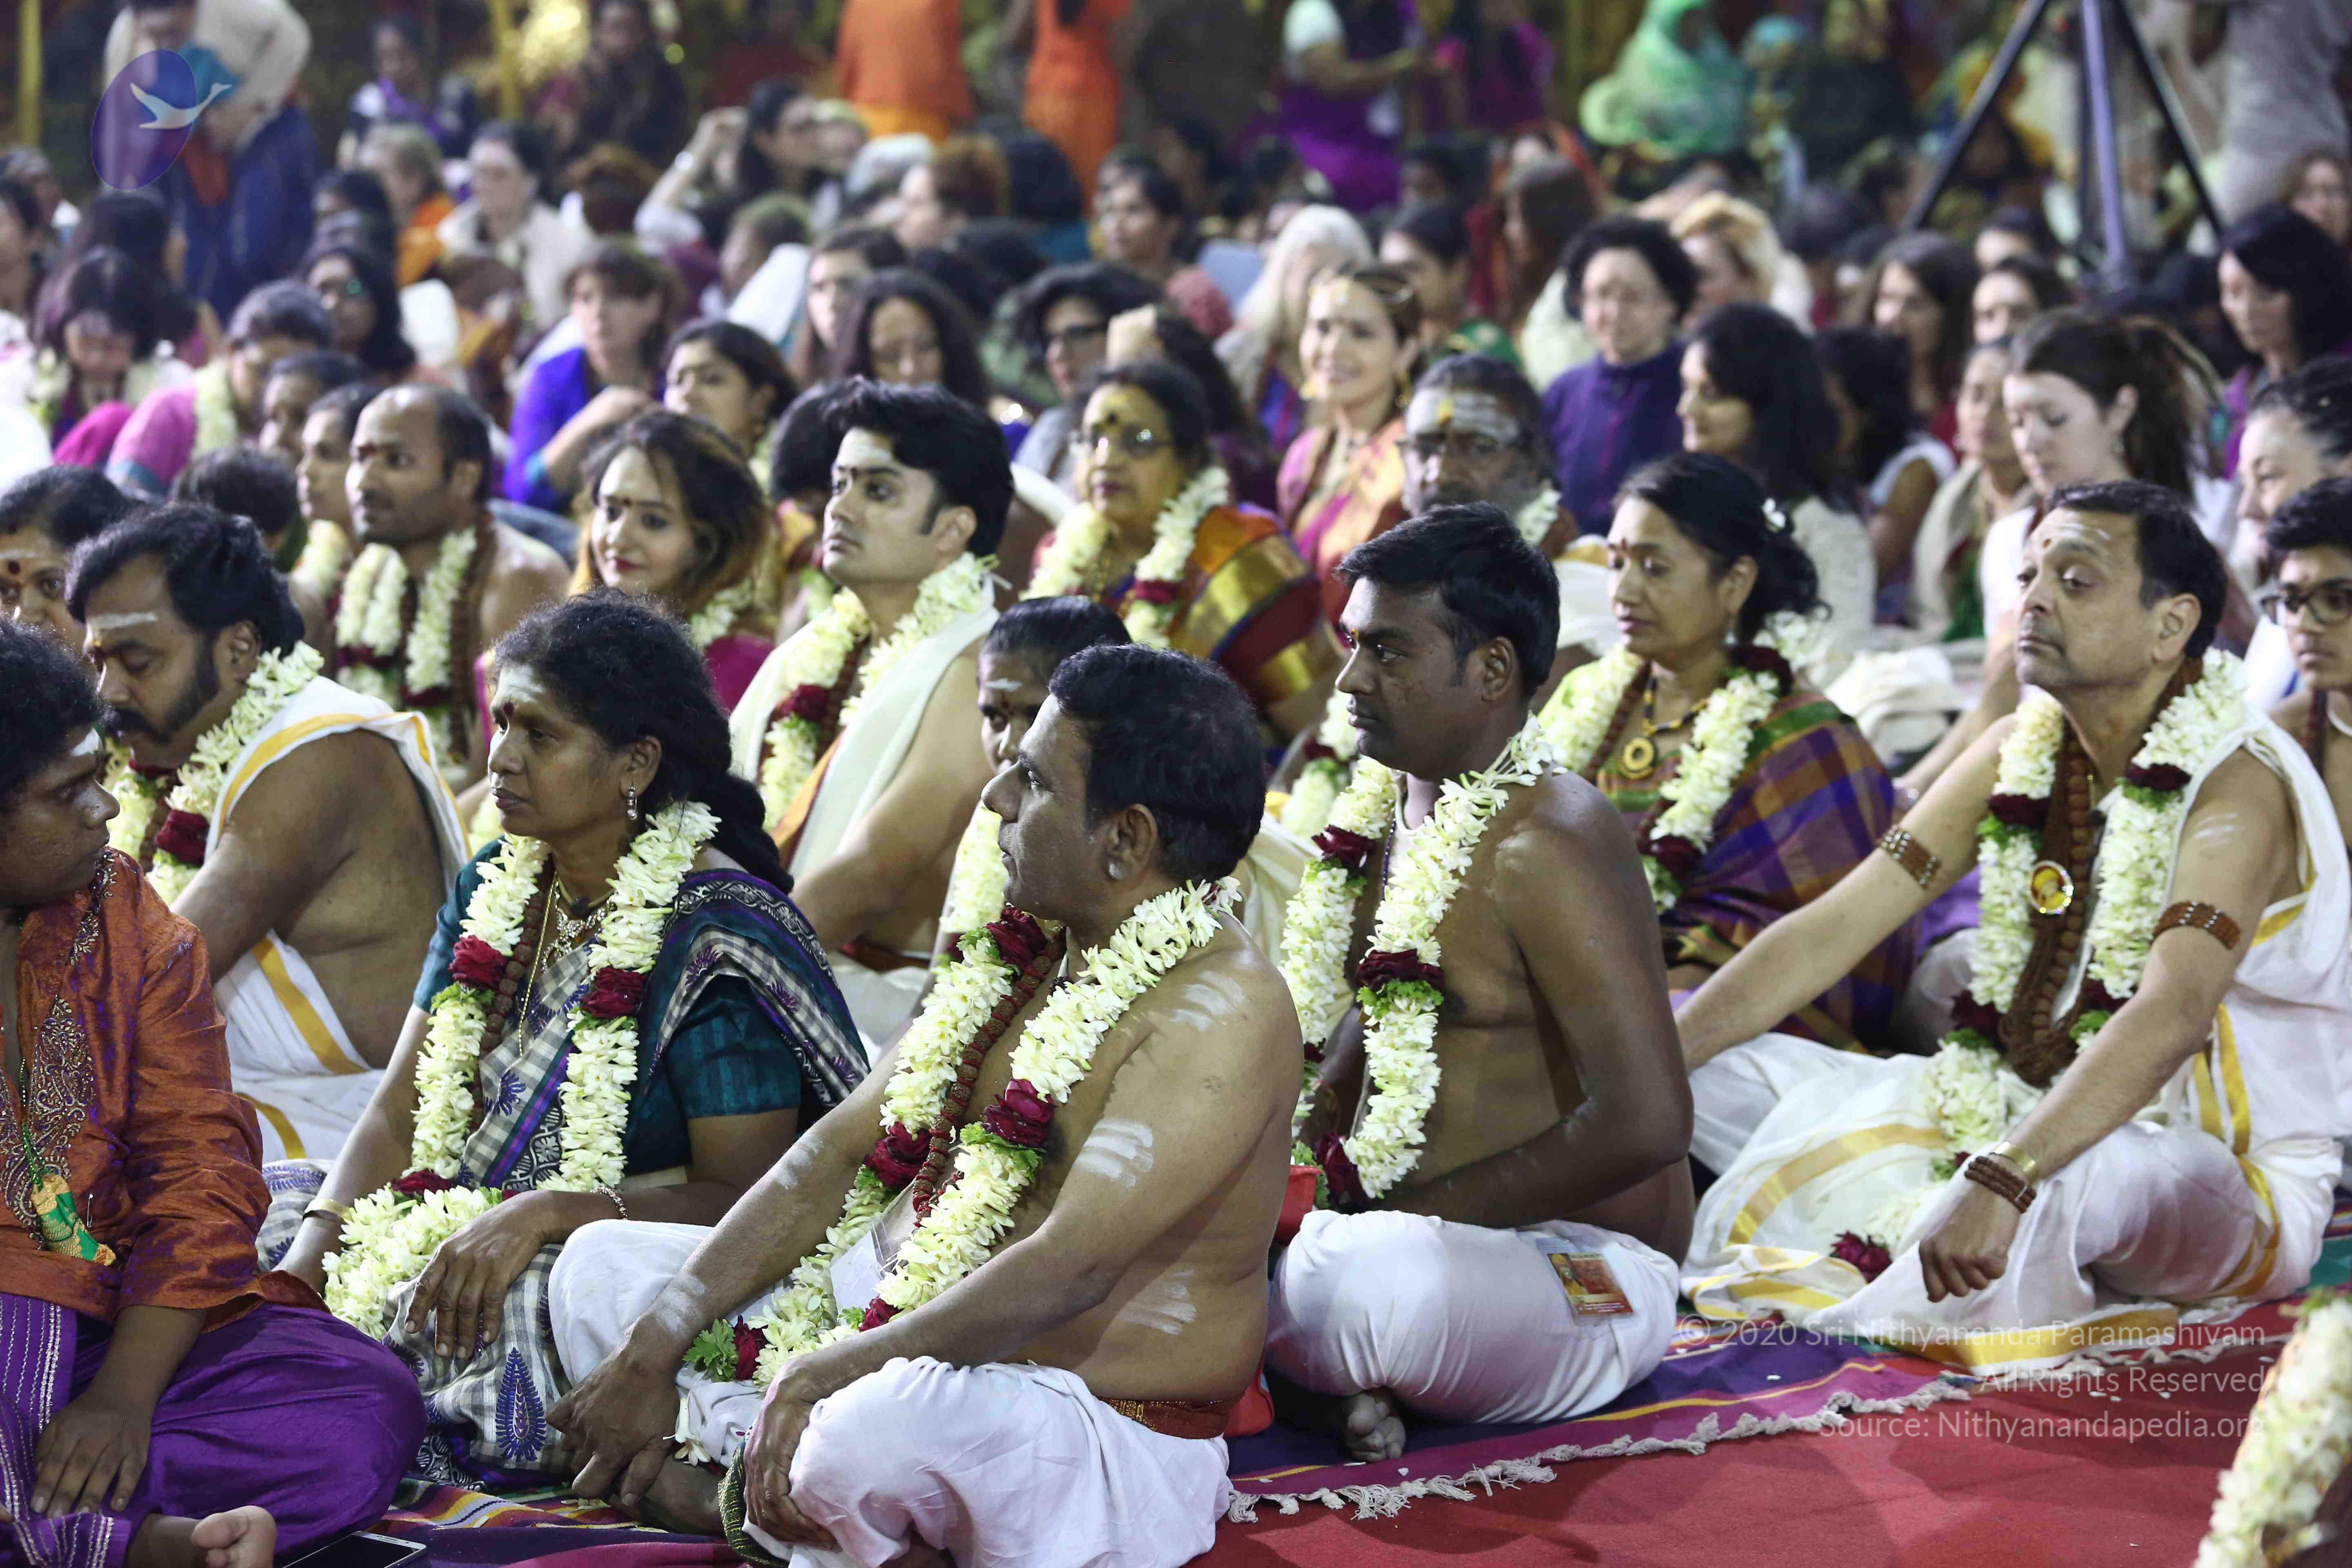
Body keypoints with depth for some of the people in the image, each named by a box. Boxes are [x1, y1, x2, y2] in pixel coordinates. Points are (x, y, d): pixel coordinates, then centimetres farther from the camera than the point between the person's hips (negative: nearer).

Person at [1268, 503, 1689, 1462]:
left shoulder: (1547, 850, -18)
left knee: (1376, 1283, -38)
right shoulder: (1389, 815, 10)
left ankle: (1272, 1372, -9)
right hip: (1395, 1225, 9)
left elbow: (1646, 1123, -25)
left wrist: (1412, 1208, -19)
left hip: (1586, 1275, -9)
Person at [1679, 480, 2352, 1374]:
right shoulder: (2019, 756, 3)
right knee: (1717, 1074, -1)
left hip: (2228, 1180, -7)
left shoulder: (2237, 786, -19)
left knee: (2067, 1181, -43)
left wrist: (2003, 1181, -49)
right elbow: (1830, 931, 2)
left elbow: (2173, 1015, -36)